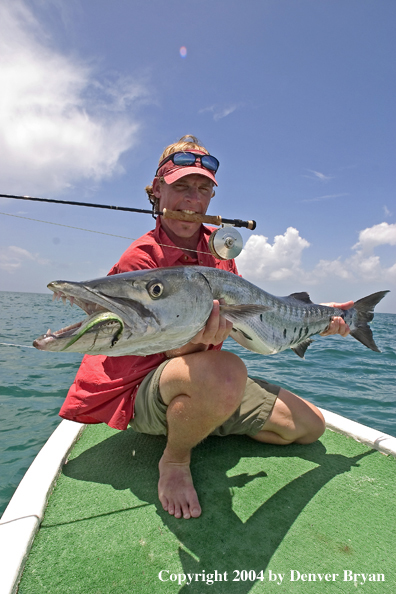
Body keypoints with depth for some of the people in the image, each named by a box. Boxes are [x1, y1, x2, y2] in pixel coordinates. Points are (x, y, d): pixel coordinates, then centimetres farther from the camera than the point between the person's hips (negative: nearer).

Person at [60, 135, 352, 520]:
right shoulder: (140, 259, -15)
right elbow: (176, 351, -18)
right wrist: (196, 340, -42)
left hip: (211, 388, 7)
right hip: (147, 389, -7)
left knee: (310, 425, 4)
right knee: (224, 373, -41)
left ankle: (204, 425, 12)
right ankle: (174, 459, -9)